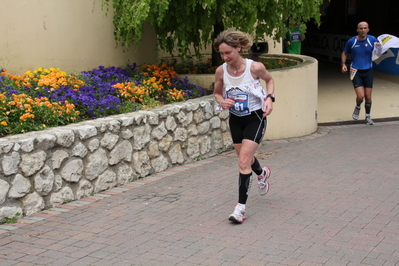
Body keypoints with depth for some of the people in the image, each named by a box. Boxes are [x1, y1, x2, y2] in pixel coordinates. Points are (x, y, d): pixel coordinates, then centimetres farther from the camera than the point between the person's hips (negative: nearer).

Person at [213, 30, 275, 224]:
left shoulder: (255, 67, -20)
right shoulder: (221, 71, -12)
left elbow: (269, 79, 2)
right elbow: (217, 93, 6)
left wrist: (269, 98, -14)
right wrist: (222, 102, -17)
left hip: (255, 118, -4)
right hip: (235, 119, 5)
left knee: (243, 161, -13)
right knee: (245, 157, 20)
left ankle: (241, 206, -6)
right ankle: (262, 173, 56)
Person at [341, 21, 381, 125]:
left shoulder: (372, 39, -3)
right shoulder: (351, 41, -5)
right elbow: (344, 53, 11)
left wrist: (379, 46, -20)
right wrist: (343, 64, -5)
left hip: (368, 71, 2)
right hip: (356, 72, -2)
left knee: (368, 97, 5)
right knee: (360, 96, -13)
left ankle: (368, 116, 26)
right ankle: (357, 108, 22)